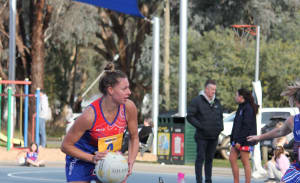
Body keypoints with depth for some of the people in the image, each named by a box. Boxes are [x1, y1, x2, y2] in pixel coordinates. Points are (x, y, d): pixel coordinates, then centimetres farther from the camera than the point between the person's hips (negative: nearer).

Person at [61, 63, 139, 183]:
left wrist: (130, 163, -15)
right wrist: (93, 158, -30)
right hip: (81, 158, -4)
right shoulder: (90, 115, -31)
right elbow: (66, 146, -21)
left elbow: (134, 138, 0)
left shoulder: (129, 108, -18)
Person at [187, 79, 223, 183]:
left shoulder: (216, 102, 13)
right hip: (202, 136, -6)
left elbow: (221, 115, 25)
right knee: (200, 158, -6)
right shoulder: (197, 101, -6)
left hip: (214, 136, 6)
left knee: (210, 159, 10)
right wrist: (200, 126, -17)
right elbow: (190, 116, -9)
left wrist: (220, 127, 7)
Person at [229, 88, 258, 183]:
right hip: (238, 139, 10)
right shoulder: (241, 107, 16)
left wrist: (239, 141, -22)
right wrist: (234, 138, 18)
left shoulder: (248, 108, -15)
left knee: (245, 162, -5)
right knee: (232, 159, 8)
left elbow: (247, 126, -21)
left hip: (245, 140, -10)